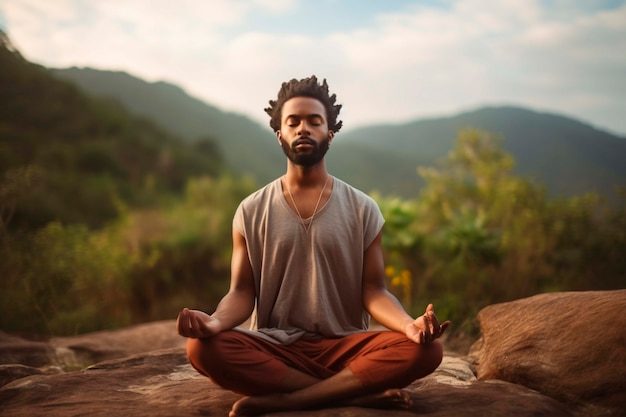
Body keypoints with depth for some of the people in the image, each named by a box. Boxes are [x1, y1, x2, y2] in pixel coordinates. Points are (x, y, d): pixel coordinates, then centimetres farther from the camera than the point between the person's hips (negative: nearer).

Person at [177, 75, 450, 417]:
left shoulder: (362, 209, 4)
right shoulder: (251, 211, 5)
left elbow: (373, 291, 0)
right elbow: (242, 292, 2)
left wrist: (410, 325, -22)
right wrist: (215, 322, -23)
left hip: (343, 346, 0)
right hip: (274, 346, 1)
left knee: (425, 350, -27)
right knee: (202, 348, -30)